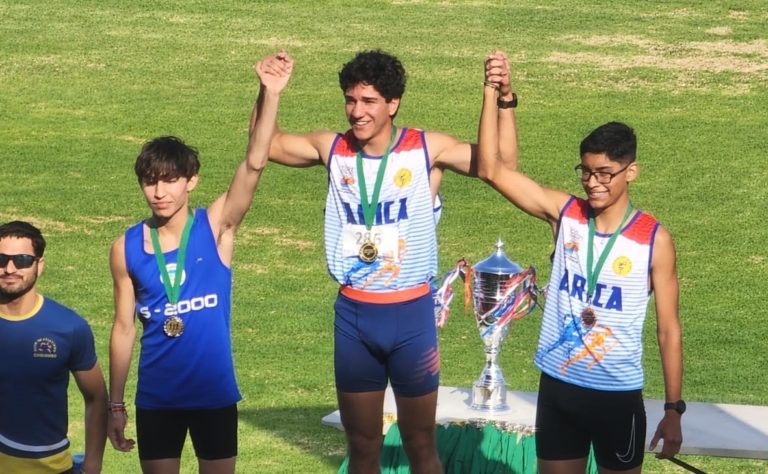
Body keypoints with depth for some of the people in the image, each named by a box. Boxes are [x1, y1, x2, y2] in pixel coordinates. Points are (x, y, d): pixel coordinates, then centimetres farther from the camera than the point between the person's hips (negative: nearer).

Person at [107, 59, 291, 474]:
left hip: (214, 394, -1)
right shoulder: (127, 248, -3)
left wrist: (269, 95, -33)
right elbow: (124, 328, 4)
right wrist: (116, 404, 6)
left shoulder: (215, 227, -7)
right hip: (156, 398, 1)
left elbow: (253, 164, -21)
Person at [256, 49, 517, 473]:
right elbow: (268, 145, 10)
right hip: (353, 315, 2)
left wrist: (502, 99, -25)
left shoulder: (426, 149, -8)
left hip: (411, 314, -2)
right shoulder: (333, 149, -1)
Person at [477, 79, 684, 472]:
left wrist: (674, 410, -4)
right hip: (557, 387, 3)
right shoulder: (564, 213, -3)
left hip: (619, 395, -2)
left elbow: (668, 329, -3)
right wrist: (494, 95, -18)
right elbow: (491, 169, -9)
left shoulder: (654, 240, -9)